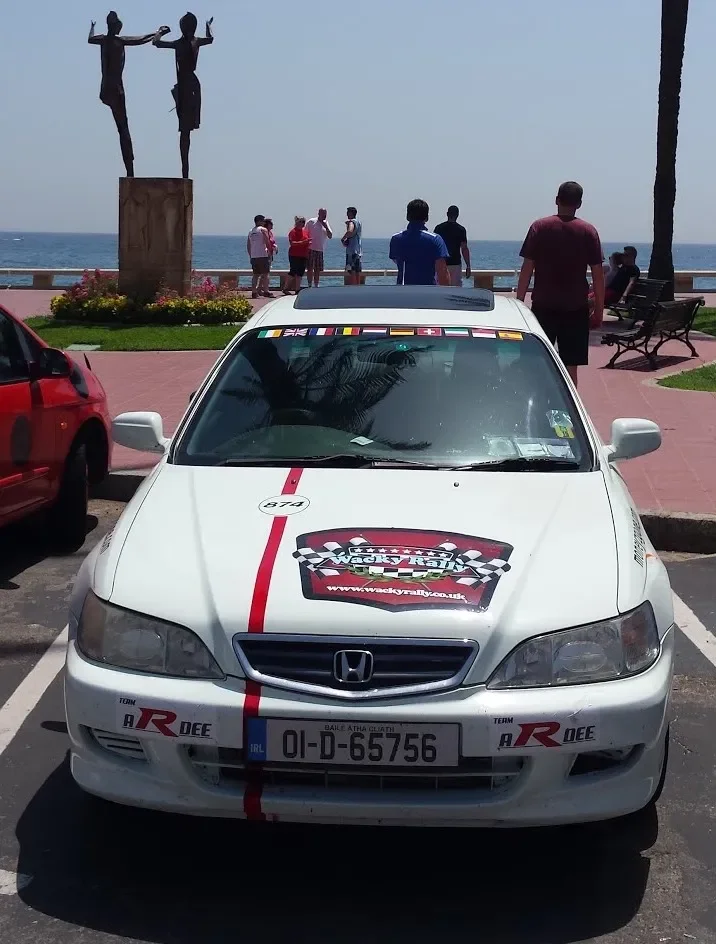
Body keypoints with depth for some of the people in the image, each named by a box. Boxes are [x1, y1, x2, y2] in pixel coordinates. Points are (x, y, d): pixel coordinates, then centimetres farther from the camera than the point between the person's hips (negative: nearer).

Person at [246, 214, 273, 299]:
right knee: (265, 273, -3)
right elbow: (267, 242, -11)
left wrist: (250, 256, 22)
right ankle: (266, 291, -6)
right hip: (263, 255, -6)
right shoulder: (263, 229, -3)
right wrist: (269, 251, -2)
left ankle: (254, 292, 7)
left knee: (255, 274, 9)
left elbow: (248, 246, 17)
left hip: (253, 256, 6)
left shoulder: (251, 232, 16)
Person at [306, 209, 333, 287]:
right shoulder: (311, 222, -3)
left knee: (318, 269, 7)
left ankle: (316, 286, 14)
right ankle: (309, 286, -3)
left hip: (320, 250, 5)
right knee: (310, 268, -6)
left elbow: (330, 236, 5)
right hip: (311, 249, -5)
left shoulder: (326, 224, 12)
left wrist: (326, 227, -10)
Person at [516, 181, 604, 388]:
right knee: (570, 366, 3)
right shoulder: (588, 232, 0)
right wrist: (599, 310, 6)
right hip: (575, 308, 0)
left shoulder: (539, 227, -1)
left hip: (543, 306, 0)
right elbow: (598, 274, 0)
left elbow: (527, 269, -2)